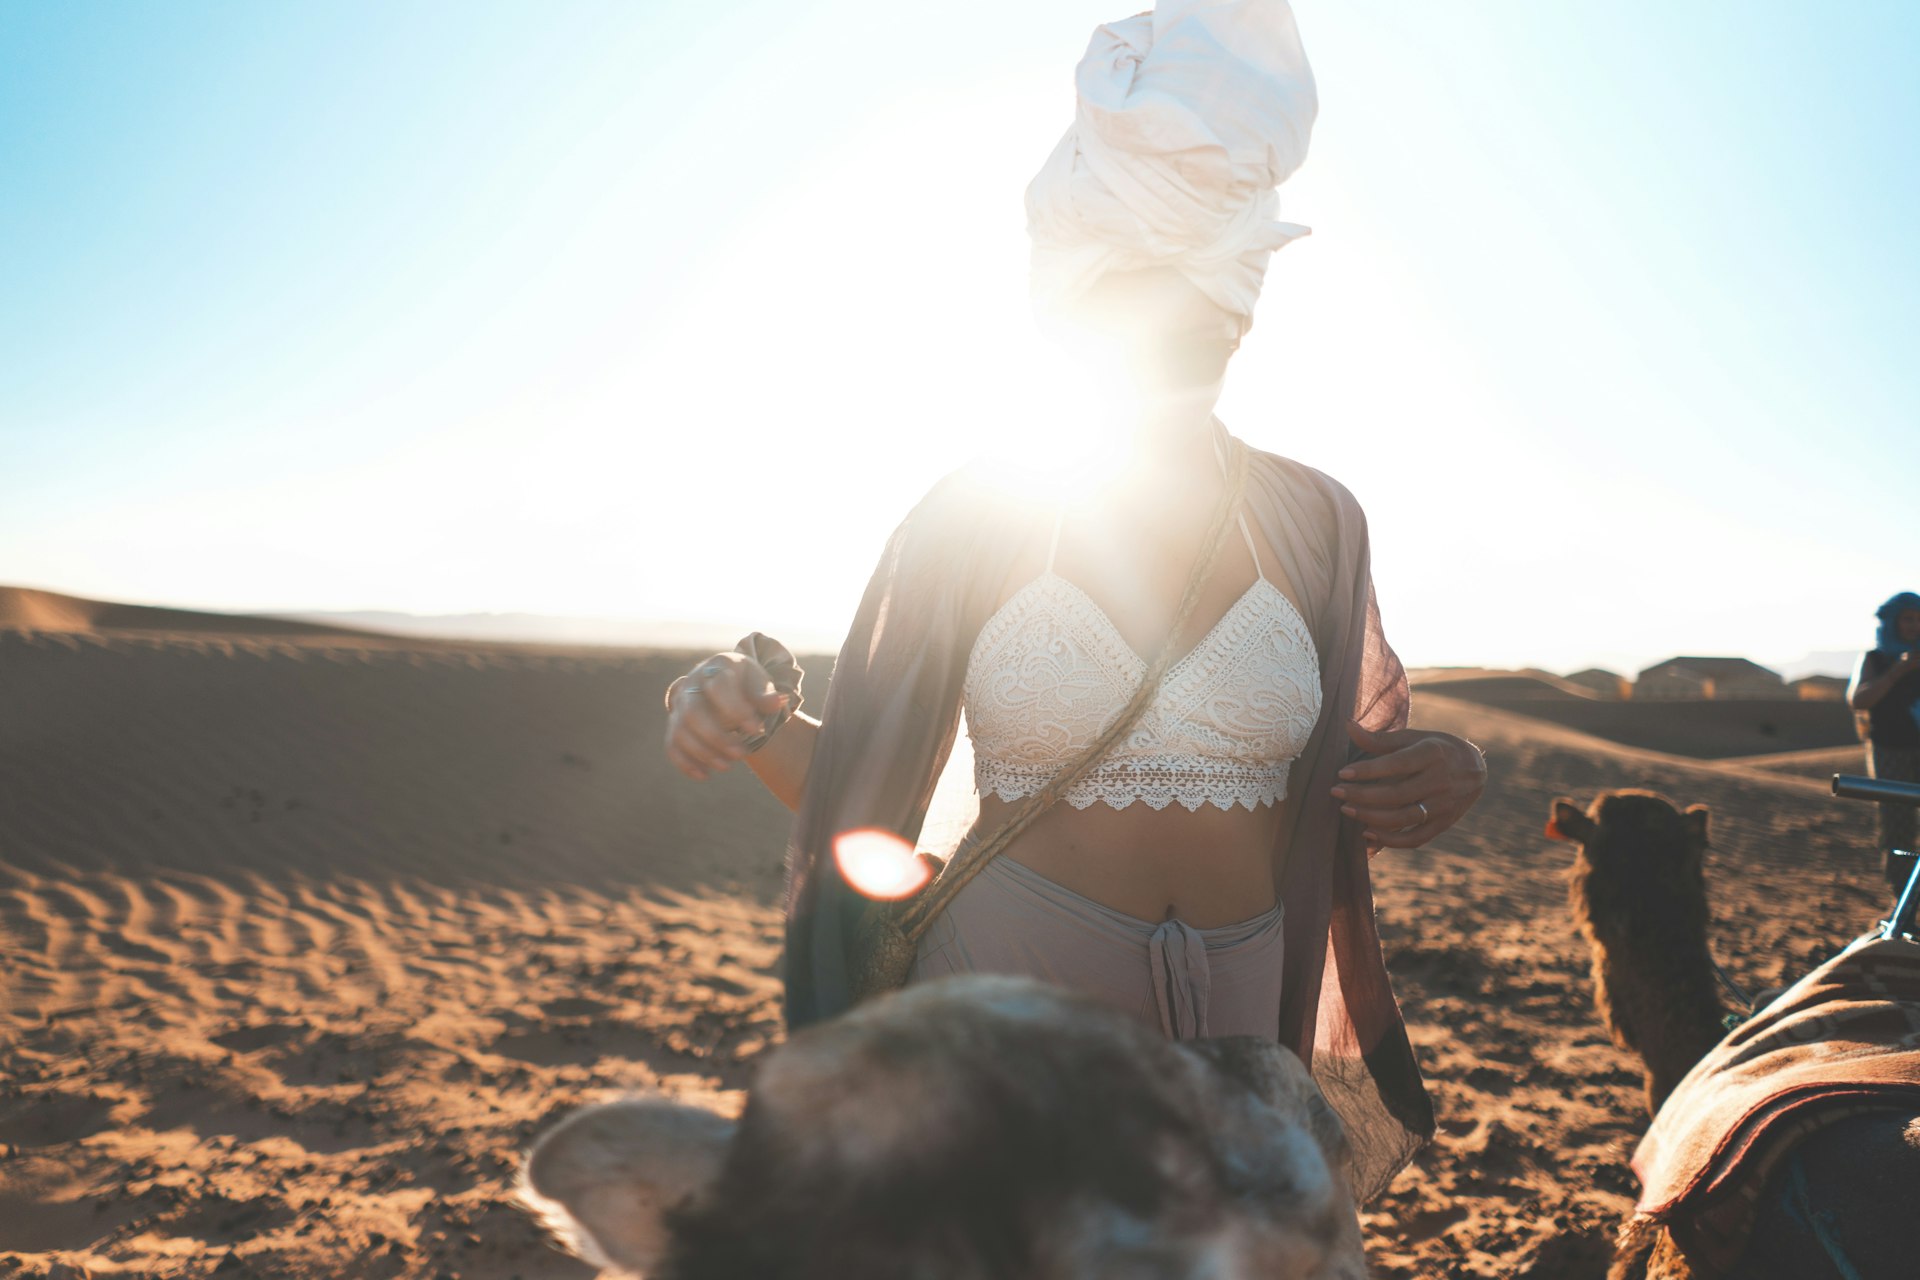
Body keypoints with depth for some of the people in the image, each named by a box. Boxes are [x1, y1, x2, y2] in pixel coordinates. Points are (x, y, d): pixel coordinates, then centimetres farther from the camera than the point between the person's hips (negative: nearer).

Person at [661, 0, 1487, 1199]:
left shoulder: (1312, 521, 1)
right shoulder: (977, 514, -5)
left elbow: (1339, 795, 11)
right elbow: (866, 787, 1)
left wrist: (1446, 779, -10)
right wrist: (753, 719, -18)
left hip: (1245, 1028, 3)